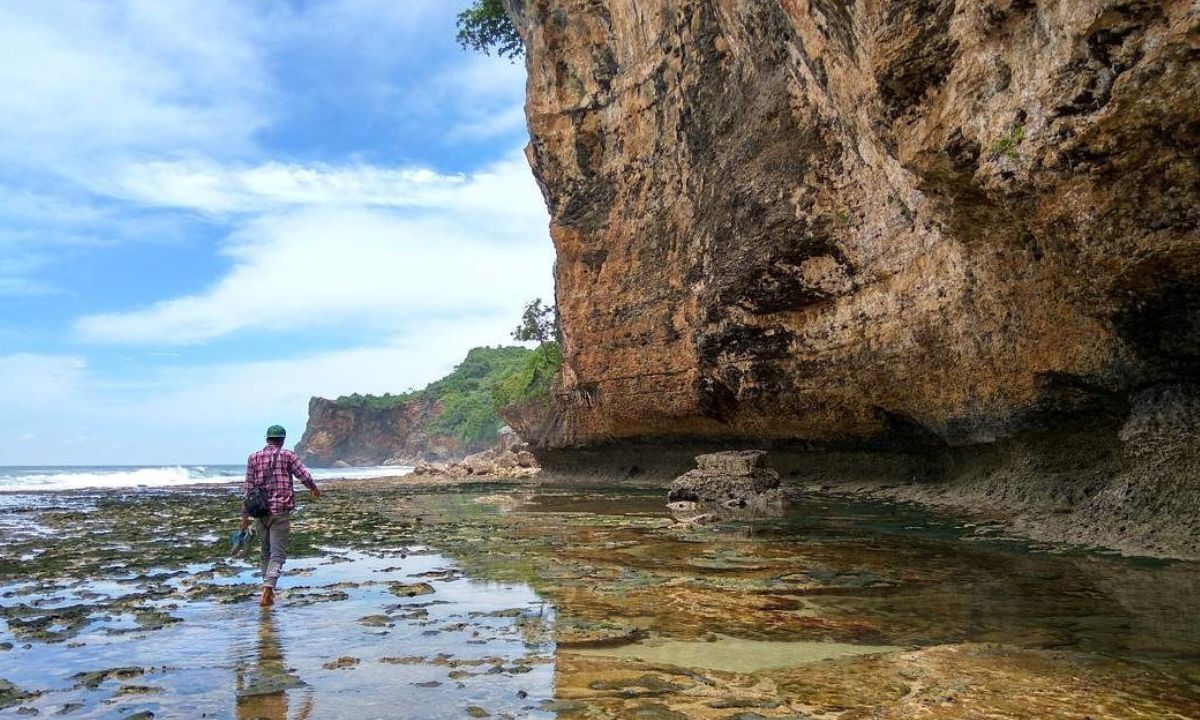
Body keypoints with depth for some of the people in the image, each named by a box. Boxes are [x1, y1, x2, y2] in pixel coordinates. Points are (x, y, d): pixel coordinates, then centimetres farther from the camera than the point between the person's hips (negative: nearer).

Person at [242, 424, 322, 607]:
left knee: (266, 550, 19)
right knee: (278, 553, -3)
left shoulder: (253, 458, 6)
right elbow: (305, 475, -5)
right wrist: (314, 489, 16)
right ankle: (267, 590, -18)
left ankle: (267, 589, 26)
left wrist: (245, 515, 9)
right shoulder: (287, 455, -3)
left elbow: (249, 489, 5)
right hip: (281, 511, -4)